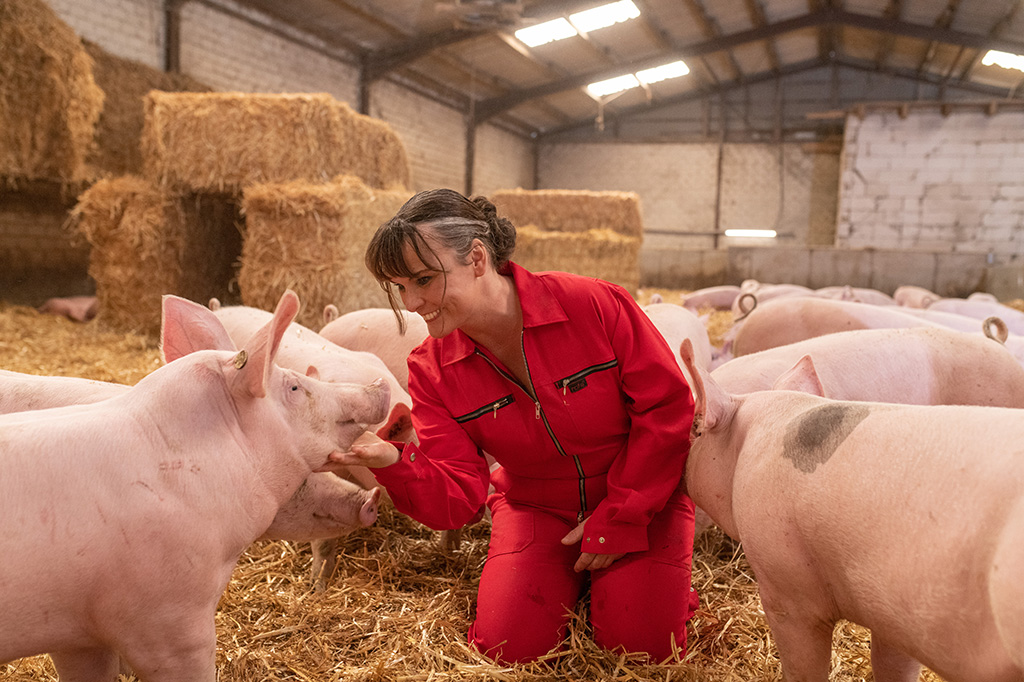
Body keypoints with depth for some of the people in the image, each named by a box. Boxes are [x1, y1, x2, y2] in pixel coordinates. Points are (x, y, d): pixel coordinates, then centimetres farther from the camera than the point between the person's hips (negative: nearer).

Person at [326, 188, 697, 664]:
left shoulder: (594, 304, -24)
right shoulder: (433, 370, -12)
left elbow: (668, 407, -17)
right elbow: (458, 498, -16)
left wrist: (617, 519, -16)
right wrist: (394, 463, -38)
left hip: (643, 497, -2)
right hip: (536, 508, 3)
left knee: (644, 643, -14)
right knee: (509, 646, -11)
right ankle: (574, 575, 19)